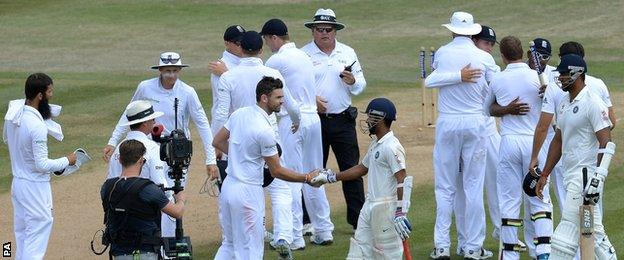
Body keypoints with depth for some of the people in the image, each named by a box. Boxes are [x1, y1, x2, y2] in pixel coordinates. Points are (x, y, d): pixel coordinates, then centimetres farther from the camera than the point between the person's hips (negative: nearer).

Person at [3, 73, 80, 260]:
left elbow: (6, 139, 17)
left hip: (17, 181, 9)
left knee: (22, 232, 19)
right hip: (35, 186, -9)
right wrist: (67, 161, -10)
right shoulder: (37, 125, -27)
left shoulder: (12, 113, -2)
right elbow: (42, 165, -24)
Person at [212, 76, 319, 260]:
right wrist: (307, 178, -4)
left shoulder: (239, 114, 3)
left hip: (228, 187, 8)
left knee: (229, 244, 18)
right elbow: (276, 171, -13)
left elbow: (218, 142, 15)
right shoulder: (265, 131, -20)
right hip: (248, 192, -8)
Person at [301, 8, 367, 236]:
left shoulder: (348, 53, 10)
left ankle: (358, 219, 7)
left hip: (343, 120, 3)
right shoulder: (303, 55, -1)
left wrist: (353, 81, -10)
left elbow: (360, 86, 12)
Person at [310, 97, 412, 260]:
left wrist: (400, 212, -28)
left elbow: (402, 180, -23)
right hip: (370, 206, 10)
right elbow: (362, 169, 26)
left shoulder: (392, 147, -17)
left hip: (386, 208, -10)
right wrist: (331, 177, 26)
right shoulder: (375, 144, 14)